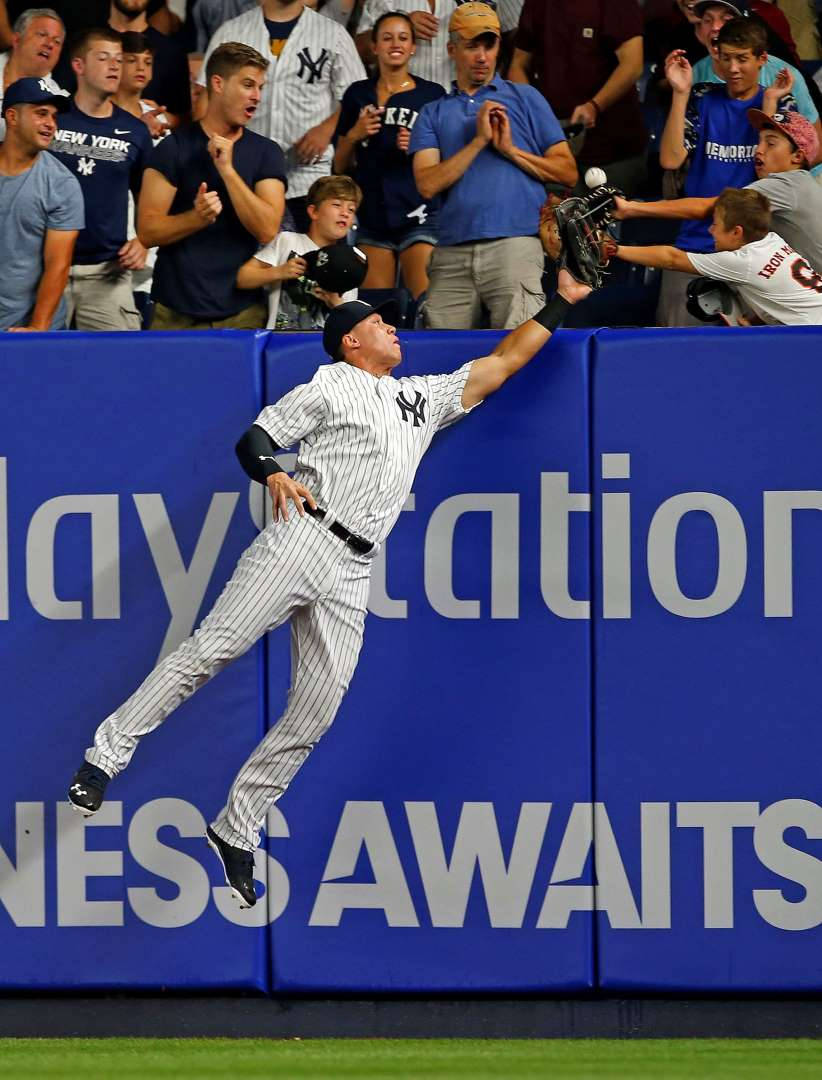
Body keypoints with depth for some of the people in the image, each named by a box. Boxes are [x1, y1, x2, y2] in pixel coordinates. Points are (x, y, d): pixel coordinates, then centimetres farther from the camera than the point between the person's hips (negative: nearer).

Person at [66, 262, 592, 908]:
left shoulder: (425, 398, 26)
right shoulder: (329, 387, 11)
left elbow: (503, 363, 29)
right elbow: (253, 440, 6)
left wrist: (562, 304, 26)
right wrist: (274, 473, -15)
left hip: (350, 576, 5)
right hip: (301, 539, -5)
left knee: (314, 717, -3)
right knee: (211, 650, -17)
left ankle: (237, 832, 3)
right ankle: (107, 754, -14)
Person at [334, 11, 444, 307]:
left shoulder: (432, 94, 4)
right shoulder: (358, 94, 11)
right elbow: (340, 165, 16)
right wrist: (354, 135, -2)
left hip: (419, 215, -3)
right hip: (372, 215, 3)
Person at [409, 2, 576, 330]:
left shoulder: (525, 99, 15)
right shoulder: (433, 114, 18)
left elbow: (568, 173, 10)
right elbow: (427, 184, 2)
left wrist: (510, 149, 0)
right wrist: (479, 141, -2)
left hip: (514, 244, -2)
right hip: (452, 253, 2)